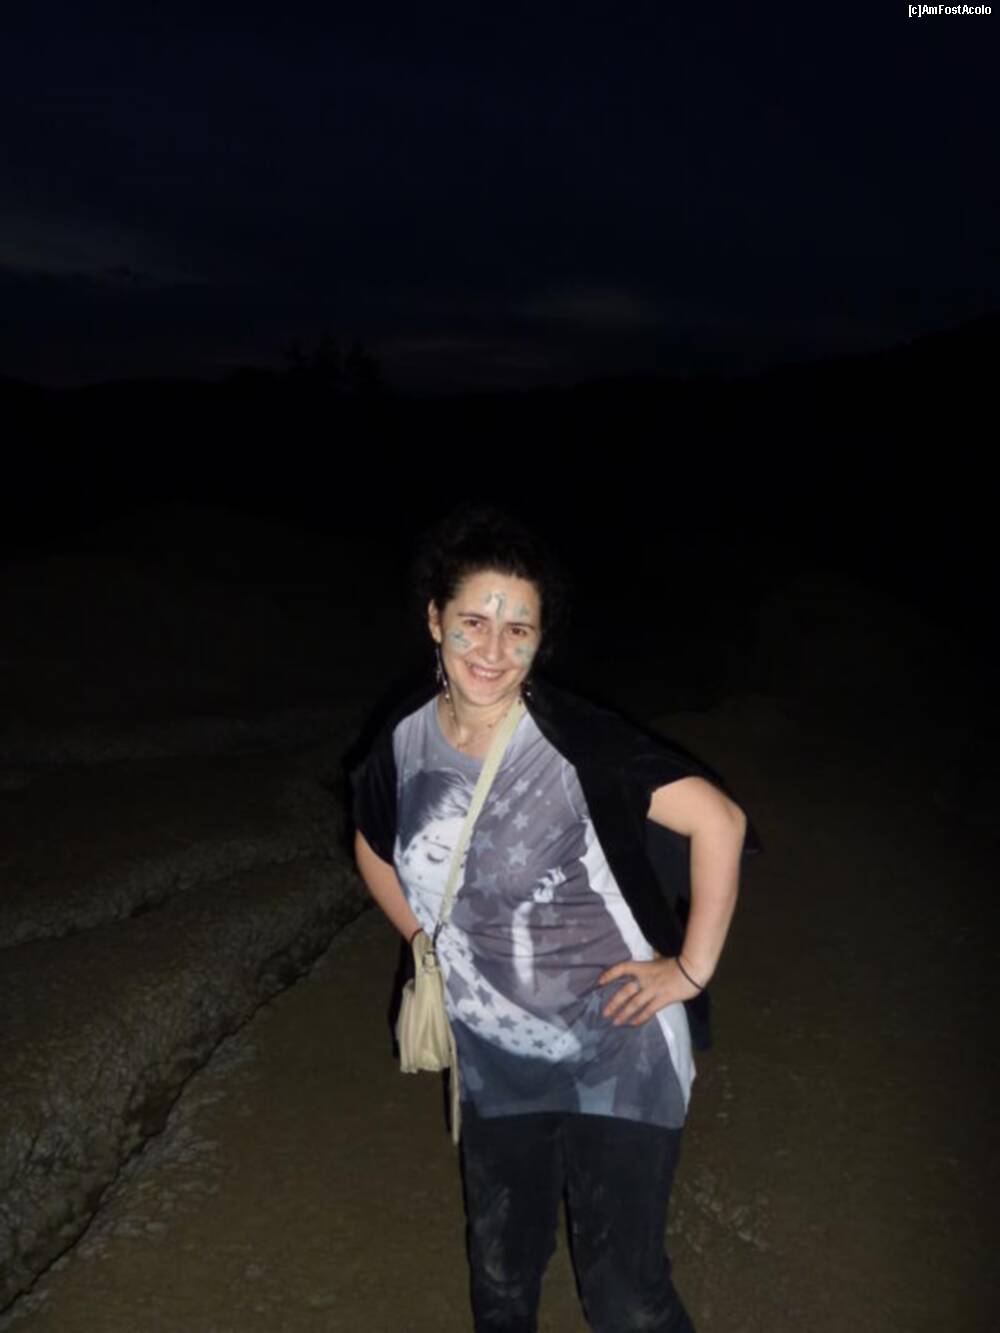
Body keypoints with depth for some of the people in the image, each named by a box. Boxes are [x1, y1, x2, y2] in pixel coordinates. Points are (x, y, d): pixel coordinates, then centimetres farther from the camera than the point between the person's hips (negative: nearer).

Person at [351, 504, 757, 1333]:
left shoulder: (576, 738, -22)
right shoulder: (406, 745, -5)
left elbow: (719, 821, -25)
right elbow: (374, 850, 15)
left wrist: (691, 969, -20)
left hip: (617, 1058, -5)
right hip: (495, 1064, 5)